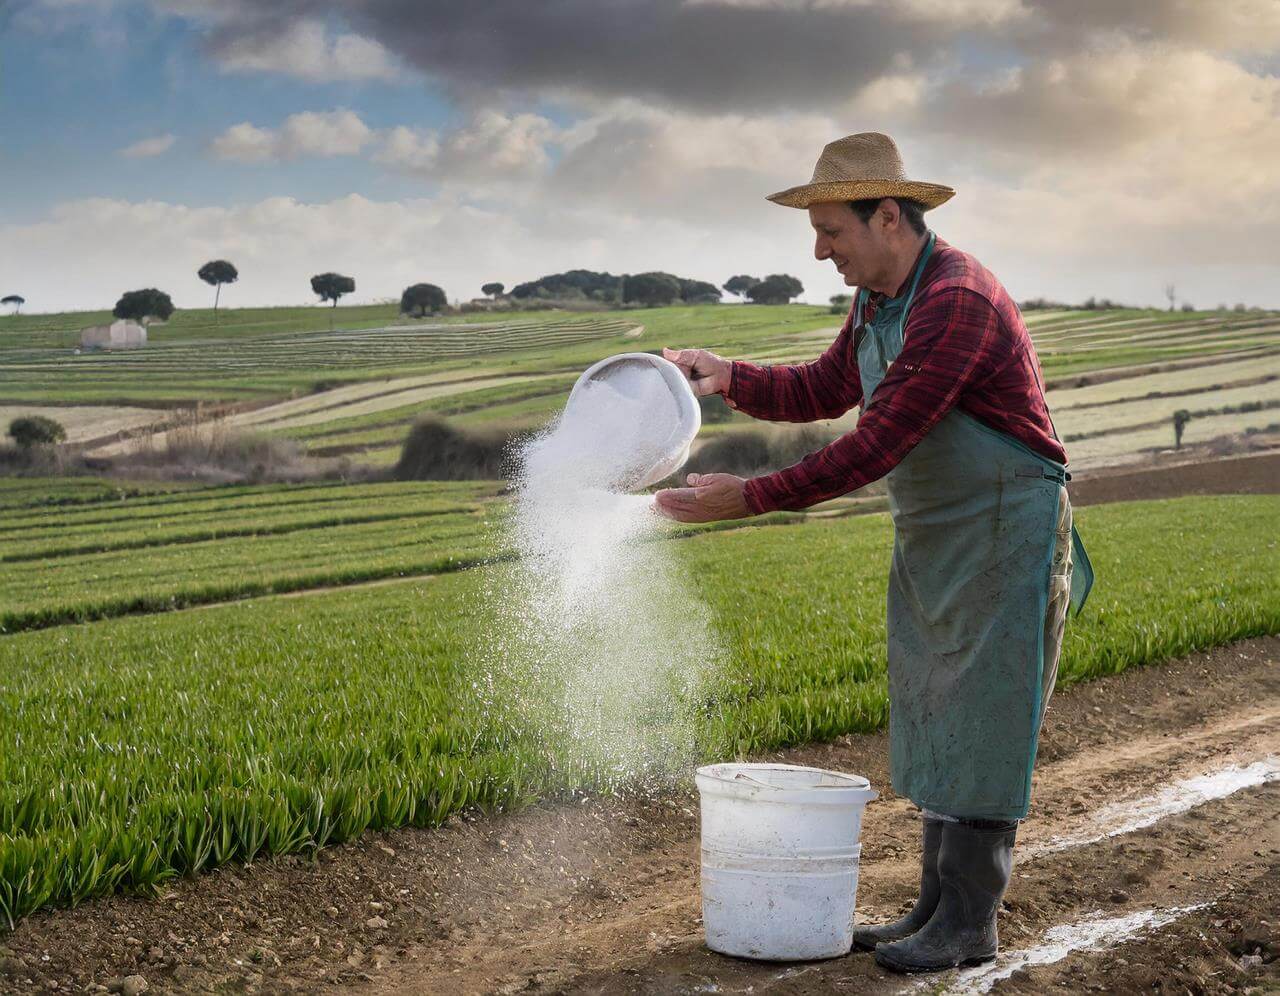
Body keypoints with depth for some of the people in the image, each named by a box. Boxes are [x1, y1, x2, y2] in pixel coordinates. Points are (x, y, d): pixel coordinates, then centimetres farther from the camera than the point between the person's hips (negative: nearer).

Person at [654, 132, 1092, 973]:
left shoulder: (957, 303, -25)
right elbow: (823, 391, 18)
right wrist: (727, 377, 2)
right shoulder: (879, 302, 7)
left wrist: (752, 499, -27)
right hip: (931, 539, 10)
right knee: (932, 723, 13)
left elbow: (877, 445, -29)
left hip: (1005, 535, -10)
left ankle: (971, 924, 4)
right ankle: (937, 908, 22)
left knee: (981, 724, -4)